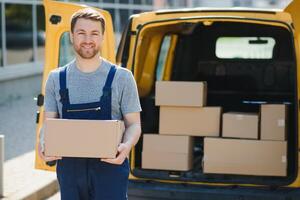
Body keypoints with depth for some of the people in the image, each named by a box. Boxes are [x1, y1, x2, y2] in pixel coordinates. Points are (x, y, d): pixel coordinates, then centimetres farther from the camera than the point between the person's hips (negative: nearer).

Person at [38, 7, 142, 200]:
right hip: (69, 168, 3)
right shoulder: (56, 78, 10)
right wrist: (43, 144, -13)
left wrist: (126, 146, -20)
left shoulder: (121, 77, 2)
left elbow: (134, 124, 2)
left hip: (110, 166, -2)